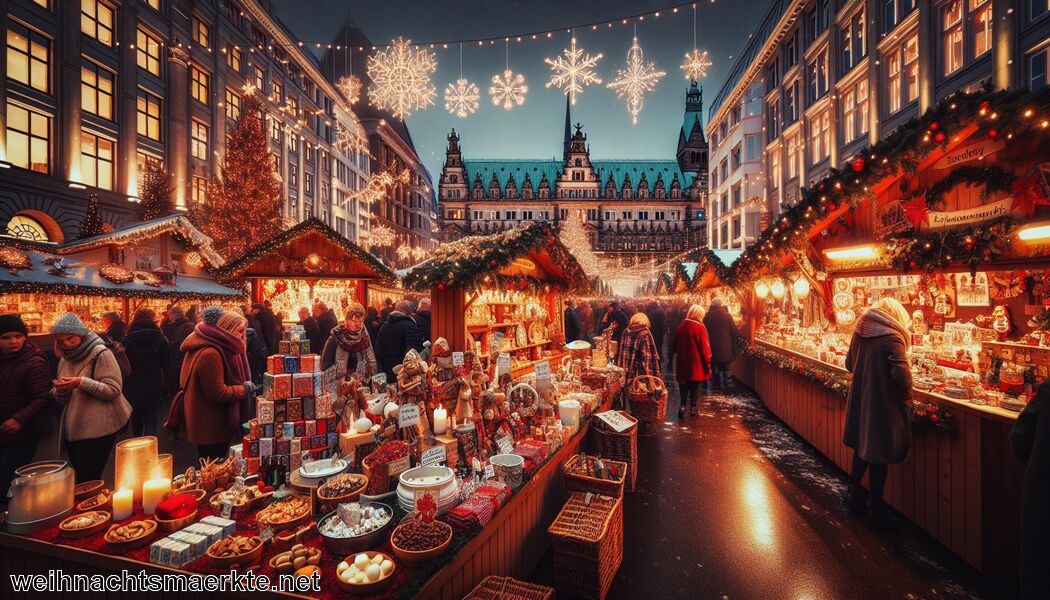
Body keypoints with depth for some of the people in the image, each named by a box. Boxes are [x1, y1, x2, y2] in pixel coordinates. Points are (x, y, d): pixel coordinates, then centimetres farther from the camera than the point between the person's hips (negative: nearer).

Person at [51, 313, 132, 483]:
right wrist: (59, 390, -5)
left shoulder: (101, 354, -9)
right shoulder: (65, 360, 12)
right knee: (81, 477, 15)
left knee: (88, 481, -4)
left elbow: (114, 390, -16)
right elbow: (61, 400, 17)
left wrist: (82, 382, -24)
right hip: (73, 430, 7)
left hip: (98, 430, -7)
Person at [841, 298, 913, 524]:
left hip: (859, 399, 6)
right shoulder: (891, 337, -18)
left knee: (862, 446, 22)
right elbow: (901, 373, -24)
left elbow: (849, 364, 12)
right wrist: (906, 395, -7)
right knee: (879, 455, 7)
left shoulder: (859, 332, 3)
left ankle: (853, 492, 28)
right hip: (883, 403, -6)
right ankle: (876, 506, 20)